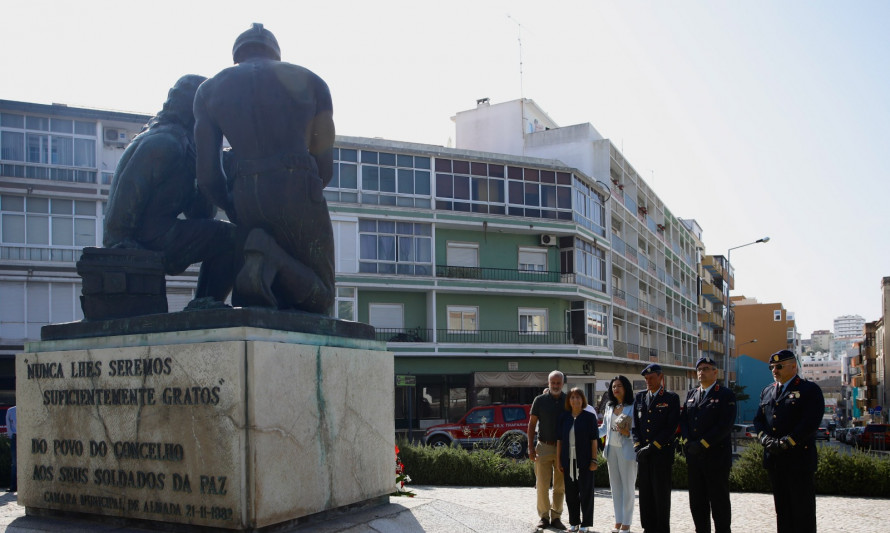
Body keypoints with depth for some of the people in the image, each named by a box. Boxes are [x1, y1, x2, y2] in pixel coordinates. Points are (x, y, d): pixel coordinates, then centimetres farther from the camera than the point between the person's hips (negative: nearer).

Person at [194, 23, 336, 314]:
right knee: (319, 301, 10)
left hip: (246, 197, 3)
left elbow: (207, 173, 8)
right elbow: (325, 166, 11)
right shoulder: (309, 81, 16)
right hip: (297, 189, -3)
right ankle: (272, 261, -22)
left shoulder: (210, 88, 17)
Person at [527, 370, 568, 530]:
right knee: (542, 485, -2)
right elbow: (531, 424, 4)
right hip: (544, 447, -1)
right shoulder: (540, 400, 1)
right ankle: (544, 516, 9)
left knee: (560, 486, 6)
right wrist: (531, 448, -3)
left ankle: (556, 517, 16)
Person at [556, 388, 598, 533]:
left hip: (584, 461, -3)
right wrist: (558, 460, 5)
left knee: (585, 492, 3)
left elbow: (594, 439, -4)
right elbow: (560, 440, 8)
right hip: (568, 461, 3)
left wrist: (594, 460, -9)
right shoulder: (564, 417, 7)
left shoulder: (589, 417, -2)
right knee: (571, 493, 9)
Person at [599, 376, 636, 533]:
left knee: (627, 486, 1)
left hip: (627, 450, -6)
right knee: (615, 486, 10)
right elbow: (604, 428, 17)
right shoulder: (609, 406, 12)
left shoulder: (633, 406, -6)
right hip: (612, 449, 6)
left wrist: (628, 433, -25)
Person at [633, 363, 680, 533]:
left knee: (661, 494, 0)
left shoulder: (671, 398, -1)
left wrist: (652, 447, -13)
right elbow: (635, 424, 12)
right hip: (643, 454, 4)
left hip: (662, 453, -4)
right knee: (645, 493, 8)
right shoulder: (640, 397, 13)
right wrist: (638, 446, -2)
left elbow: (671, 427, -9)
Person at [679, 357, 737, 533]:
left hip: (716, 457, -6)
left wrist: (702, 444, -16)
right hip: (694, 457, 6)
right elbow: (683, 420, 13)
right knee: (697, 501, 10)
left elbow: (725, 426, -13)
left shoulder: (726, 395, -4)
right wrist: (689, 442, -4)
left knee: (719, 501, 1)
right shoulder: (691, 394, 16)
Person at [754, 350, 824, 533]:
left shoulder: (810, 390, -4)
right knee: (782, 509, 12)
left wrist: (786, 443, -19)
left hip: (799, 458, -6)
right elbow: (758, 420, 12)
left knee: (803, 510, -1)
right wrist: (766, 439, -7)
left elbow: (810, 423, -14)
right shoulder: (767, 392, 16)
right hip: (773, 460, 6)